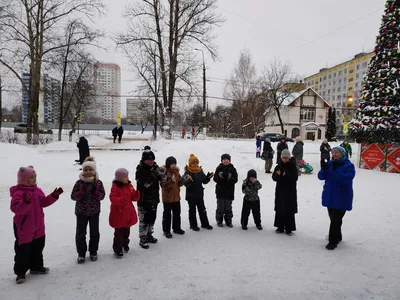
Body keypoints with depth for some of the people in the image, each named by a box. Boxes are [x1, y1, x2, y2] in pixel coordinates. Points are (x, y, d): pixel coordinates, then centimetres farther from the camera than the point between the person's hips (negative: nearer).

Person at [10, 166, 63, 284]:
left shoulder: (38, 191, 5)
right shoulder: (18, 193, -20)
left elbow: (44, 202, 12)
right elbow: (16, 209, -29)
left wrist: (54, 196, 0)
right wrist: (25, 202, -46)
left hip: (38, 227, 8)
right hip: (23, 228, -7)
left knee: (38, 248, 19)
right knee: (23, 251, 4)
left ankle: (36, 267, 35)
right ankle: (20, 272, 20)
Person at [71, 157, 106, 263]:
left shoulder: (98, 182, -6)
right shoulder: (79, 182, -8)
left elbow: (102, 195, -3)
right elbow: (73, 196, -6)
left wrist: (96, 193, -23)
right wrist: (80, 194, -25)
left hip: (94, 211, 1)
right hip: (81, 211, -1)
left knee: (94, 232, 12)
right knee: (80, 233, 8)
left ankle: (93, 252, 30)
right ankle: (81, 253, 25)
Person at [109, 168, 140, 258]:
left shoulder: (129, 186, 3)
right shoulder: (115, 187, -15)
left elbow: (134, 197, 6)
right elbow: (113, 199, -25)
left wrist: (137, 194, -16)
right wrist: (122, 199, -40)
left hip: (128, 213, 6)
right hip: (118, 214, -6)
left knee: (126, 231, 20)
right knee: (119, 233, 0)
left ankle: (125, 244, 39)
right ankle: (117, 250, 13)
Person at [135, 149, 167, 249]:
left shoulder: (155, 167, 3)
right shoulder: (140, 170, -16)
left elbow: (164, 178, -5)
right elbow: (144, 184, -25)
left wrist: (160, 174, -25)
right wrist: (153, 176, -31)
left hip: (154, 198, 7)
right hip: (144, 200, -6)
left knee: (152, 218, 18)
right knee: (144, 220, 1)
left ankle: (149, 235, 35)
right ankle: (143, 239, 16)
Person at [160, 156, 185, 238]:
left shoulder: (176, 171, 8)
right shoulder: (164, 172, -13)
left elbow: (180, 184, 12)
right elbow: (163, 185, -19)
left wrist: (182, 180, -9)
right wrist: (171, 181, -31)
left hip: (176, 197, 7)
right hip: (167, 197, -7)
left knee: (177, 213, 17)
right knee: (167, 214, 4)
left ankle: (176, 228, 32)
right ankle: (166, 231, 16)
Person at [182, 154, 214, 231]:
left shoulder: (200, 171, 2)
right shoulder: (187, 173, -14)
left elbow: (204, 181, 6)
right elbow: (186, 184, -20)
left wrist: (208, 177, -11)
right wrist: (189, 181, -40)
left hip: (200, 194, 5)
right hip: (191, 195, -5)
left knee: (202, 210, 15)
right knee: (192, 211, 8)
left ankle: (205, 224, 29)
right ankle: (193, 225, 20)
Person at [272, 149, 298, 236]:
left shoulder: (293, 166, -6)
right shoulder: (278, 166, 3)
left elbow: (295, 178, -14)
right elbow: (274, 178, 1)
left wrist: (286, 175, -27)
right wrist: (278, 175, -20)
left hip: (290, 191, -3)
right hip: (280, 191, 4)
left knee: (289, 211, 1)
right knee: (279, 209, 8)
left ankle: (289, 229, 12)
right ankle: (280, 227, 20)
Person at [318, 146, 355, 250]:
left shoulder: (349, 165, -8)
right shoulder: (330, 163, 5)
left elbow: (348, 177, -25)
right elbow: (321, 176, -1)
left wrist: (336, 170, -31)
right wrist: (324, 169, -20)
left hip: (341, 198, -6)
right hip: (330, 196, 6)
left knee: (336, 220, -7)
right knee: (333, 218, 17)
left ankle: (333, 241, 2)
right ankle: (338, 237, 35)